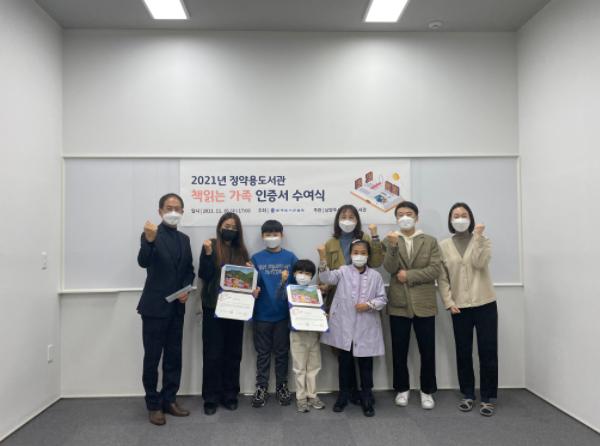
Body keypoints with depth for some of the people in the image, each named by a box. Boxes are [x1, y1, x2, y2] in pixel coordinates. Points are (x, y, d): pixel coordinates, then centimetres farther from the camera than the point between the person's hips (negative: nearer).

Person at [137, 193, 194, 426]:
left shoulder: (184, 239, 10)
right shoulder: (151, 235, -9)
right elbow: (143, 262, -25)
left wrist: (187, 289, -4)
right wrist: (149, 240, -43)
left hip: (176, 308, 6)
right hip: (155, 307, -6)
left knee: (174, 356, 12)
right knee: (152, 358, 3)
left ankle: (169, 400, 25)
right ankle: (153, 405, 16)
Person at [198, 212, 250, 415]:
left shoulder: (241, 251, 10)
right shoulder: (211, 246, -2)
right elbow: (204, 275, -10)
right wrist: (207, 254, -21)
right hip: (213, 307, -3)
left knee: (233, 353, 9)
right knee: (212, 353, 0)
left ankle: (230, 395, 21)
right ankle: (211, 398, 12)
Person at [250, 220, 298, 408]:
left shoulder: (290, 257, 0)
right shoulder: (256, 258, 1)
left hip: (283, 313, 0)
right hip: (262, 314, 0)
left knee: (282, 352, 12)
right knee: (263, 353, 11)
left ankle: (282, 386, 26)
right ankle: (261, 387, 23)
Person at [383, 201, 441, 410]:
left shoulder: (430, 241, 5)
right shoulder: (389, 240, 5)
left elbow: (435, 269, -7)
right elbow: (390, 268, -10)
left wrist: (409, 275, -12)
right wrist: (393, 245, -24)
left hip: (424, 304, 0)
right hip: (399, 304, 0)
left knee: (427, 351, 6)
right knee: (399, 351, 8)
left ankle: (427, 391, 22)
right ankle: (402, 389, 25)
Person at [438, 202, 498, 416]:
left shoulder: (483, 241, 3)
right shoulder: (443, 246, 4)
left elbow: (479, 263, -17)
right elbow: (442, 278, 3)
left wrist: (477, 237, -16)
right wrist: (448, 302, -6)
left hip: (485, 304, -1)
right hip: (459, 307, 1)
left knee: (488, 351, 1)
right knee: (463, 352, 8)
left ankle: (488, 398, 13)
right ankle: (468, 394, 22)